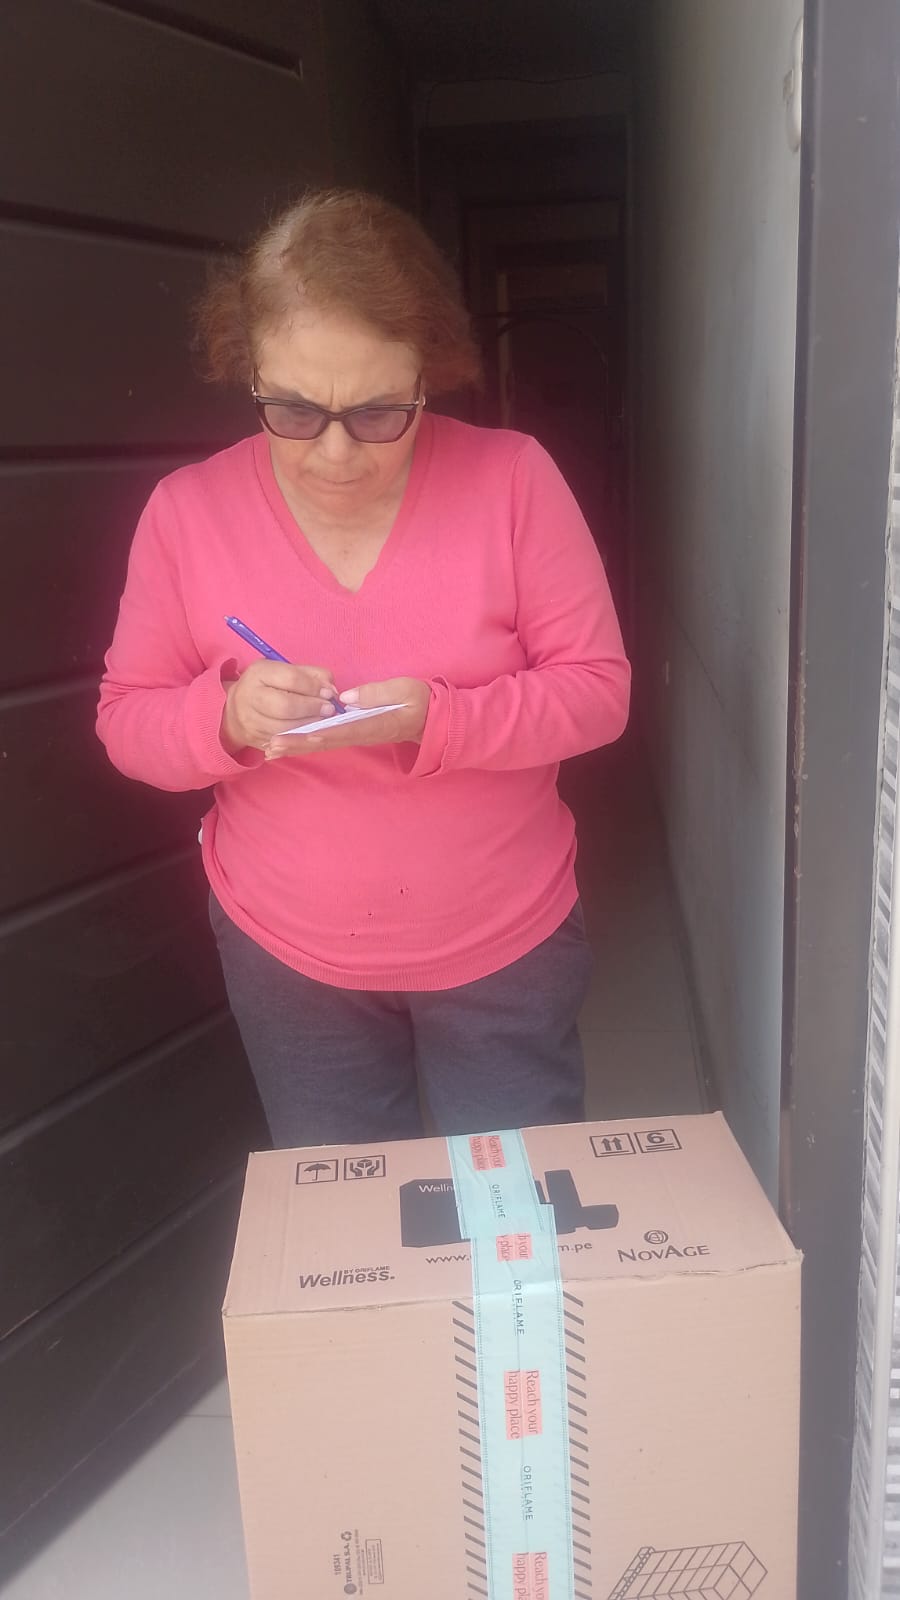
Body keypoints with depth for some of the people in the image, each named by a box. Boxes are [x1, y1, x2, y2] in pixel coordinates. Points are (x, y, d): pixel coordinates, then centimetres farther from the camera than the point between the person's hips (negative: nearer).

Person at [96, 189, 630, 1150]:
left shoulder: (511, 478, -13)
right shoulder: (186, 511, -9)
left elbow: (597, 689, -11)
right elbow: (127, 720, -2)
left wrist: (437, 720, -29)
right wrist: (226, 716, -25)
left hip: (505, 945, -1)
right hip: (289, 958, 2)